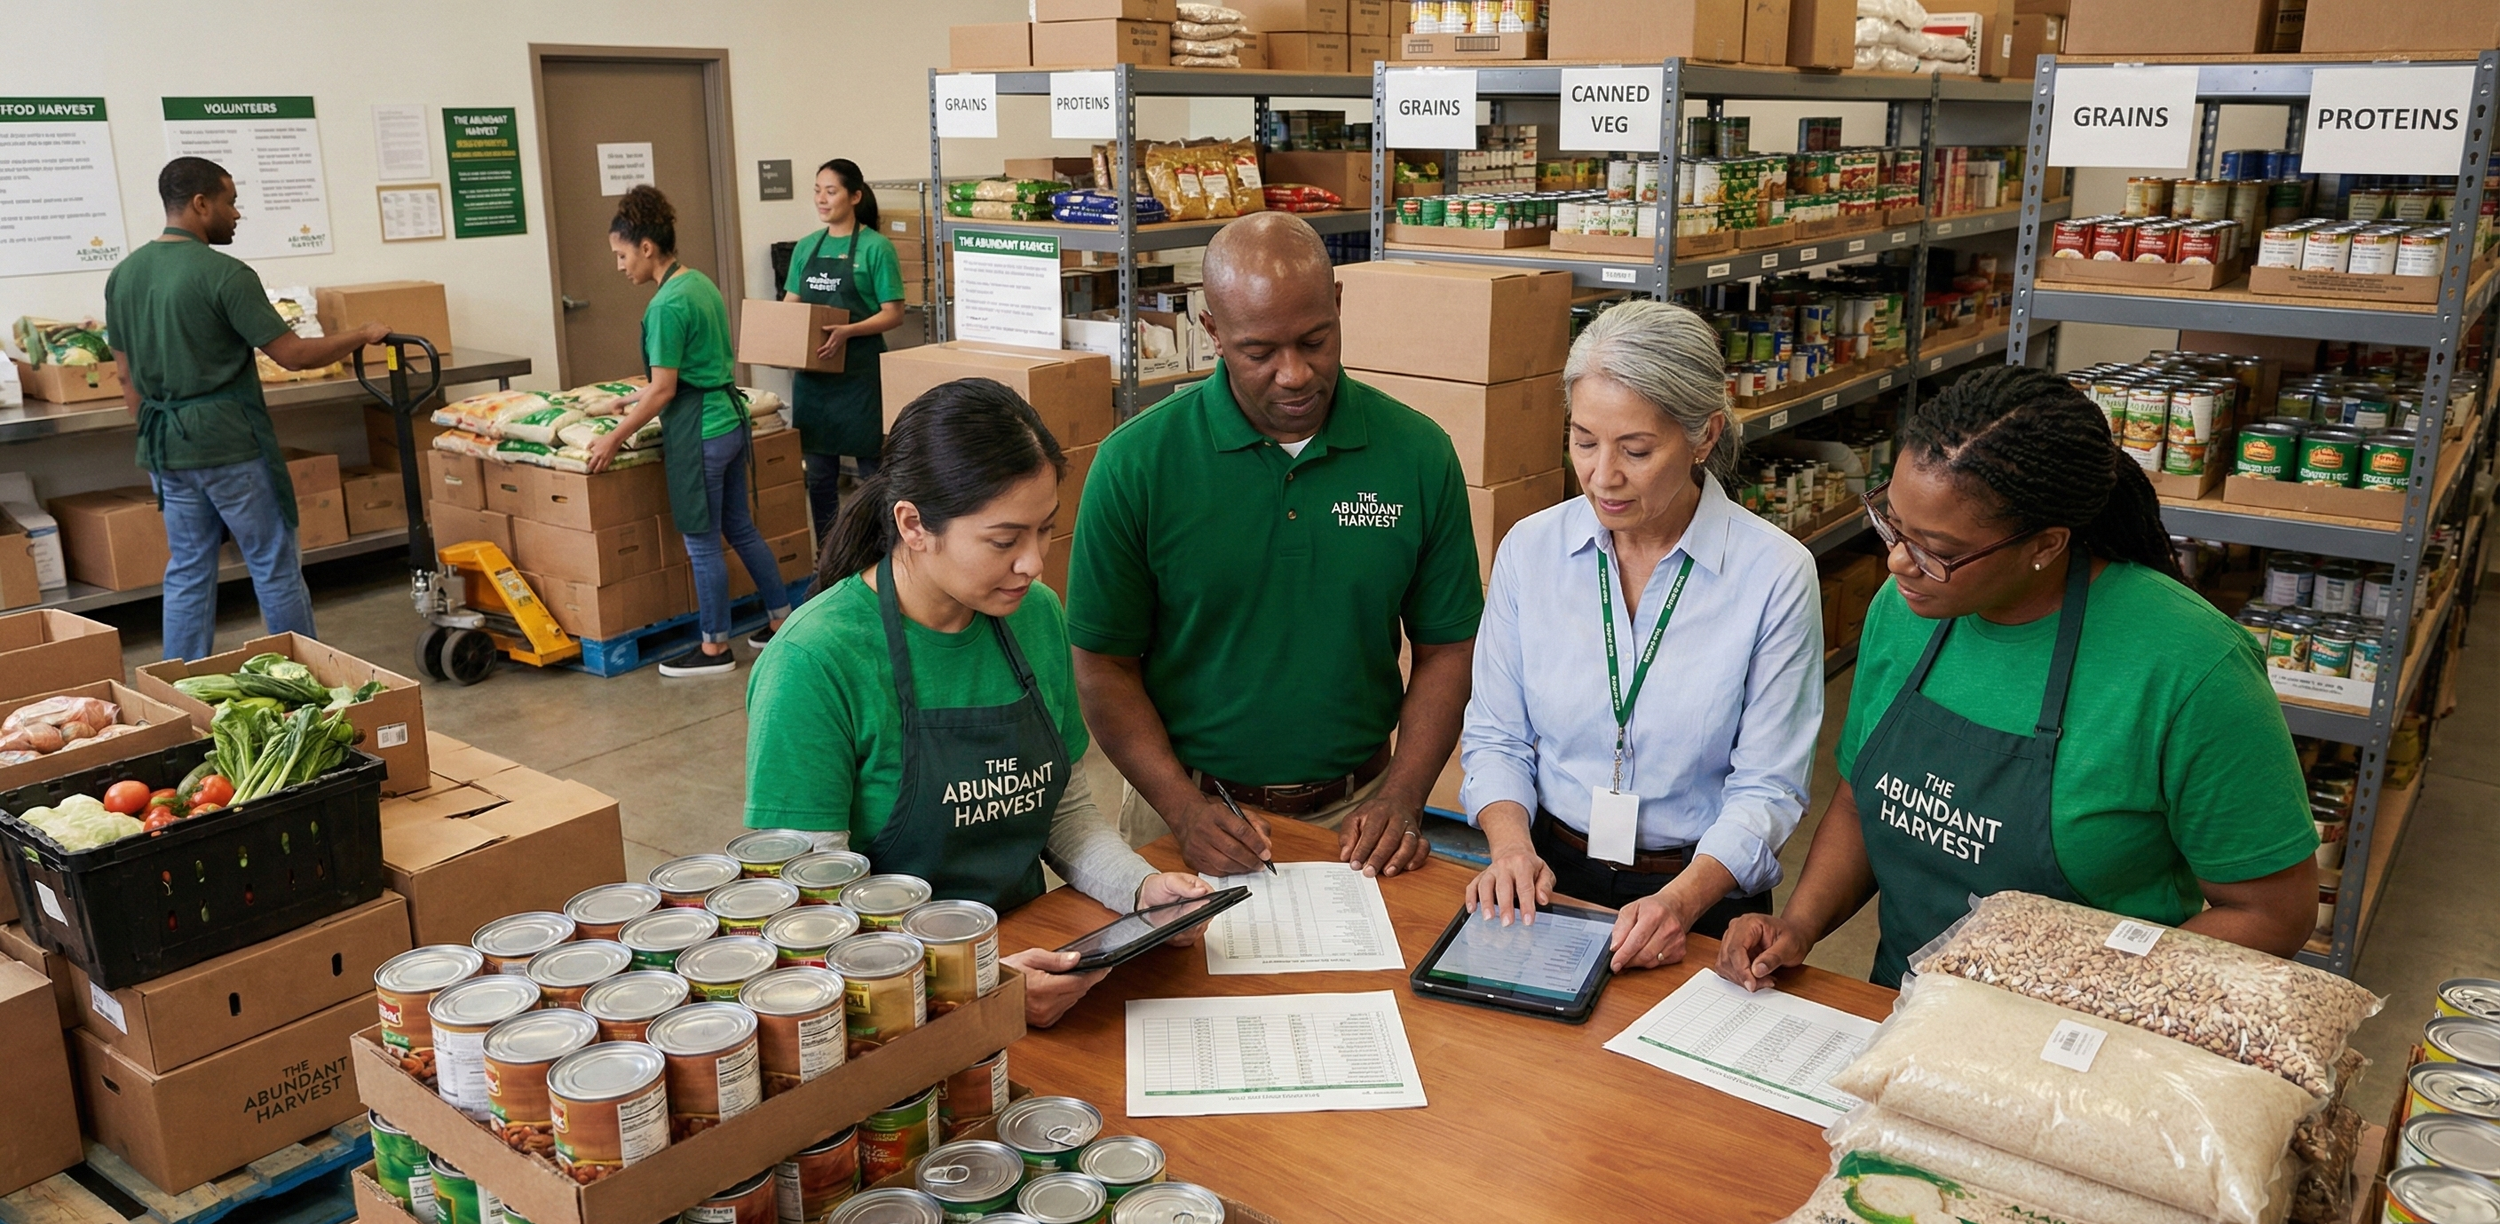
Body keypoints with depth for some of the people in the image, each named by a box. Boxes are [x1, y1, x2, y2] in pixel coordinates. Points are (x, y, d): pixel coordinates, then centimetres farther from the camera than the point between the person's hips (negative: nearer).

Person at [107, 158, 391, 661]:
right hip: (229, 441, -7)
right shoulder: (224, 273, -14)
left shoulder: (123, 275, 9)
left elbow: (127, 379, 13)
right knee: (275, 565, 4)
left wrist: (154, 439, 22)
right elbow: (293, 354, -14)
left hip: (165, 447, 7)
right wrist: (363, 335, -1)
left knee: (186, 572, 12)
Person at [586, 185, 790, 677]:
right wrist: (637, 397, 25)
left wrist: (615, 438, -9)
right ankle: (783, 619, 28)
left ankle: (715, 648, 15)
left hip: (698, 433, -9)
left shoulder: (667, 305, -18)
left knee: (703, 543, 4)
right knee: (740, 528, 19)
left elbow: (664, 390, -17)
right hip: (730, 420, 9)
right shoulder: (700, 283, 9)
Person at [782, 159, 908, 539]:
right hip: (812, 371, 6)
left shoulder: (875, 247, -7)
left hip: (859, 372, -5)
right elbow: (791, 304, 15)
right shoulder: (806, 247, 11)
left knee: (871, 465, 2)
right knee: (819, 471, 11)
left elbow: (893, 314, -9)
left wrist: (848, 331, -24)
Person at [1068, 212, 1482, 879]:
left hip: (1356, 812, 2)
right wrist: (1185, 810, -13)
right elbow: (1104, 664, -2)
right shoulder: (1135, 462, -6)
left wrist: (1402, 799, -6)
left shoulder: (1418, 453, 0)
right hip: (1186, 805, -1)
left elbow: (1446, 649, 6)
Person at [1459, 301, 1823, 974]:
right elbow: (1495, 736, 7)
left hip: (1705, 898, -2)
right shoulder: (1530, 549, 1)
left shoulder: (1776, 573, -8)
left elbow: (1766, 789, -6)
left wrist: (1681, 900, -21)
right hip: (1546, 881, 2)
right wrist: (1512, 846, -11)